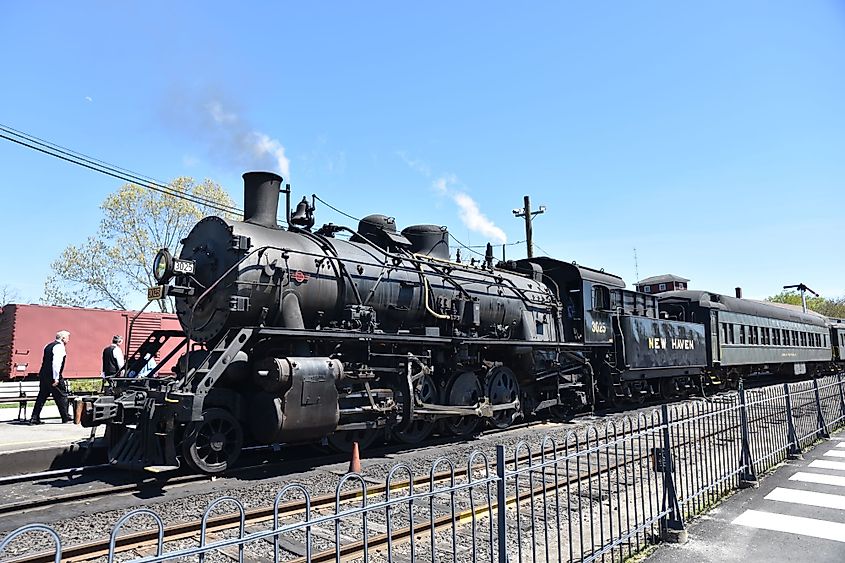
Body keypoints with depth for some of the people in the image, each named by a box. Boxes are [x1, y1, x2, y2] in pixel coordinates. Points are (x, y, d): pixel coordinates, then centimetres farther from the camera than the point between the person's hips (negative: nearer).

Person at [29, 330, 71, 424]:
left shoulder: (49, 346, 16)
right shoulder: (59, 346, -12)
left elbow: (45, 361, 21)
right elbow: (56, 363, -21)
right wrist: (56, 378, -21)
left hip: (43, 375, 8)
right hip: (52, 376, -8)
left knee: (42, 396, 12)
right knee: (61, 395, 2)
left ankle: (35, 418, 12)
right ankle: (66, 418, 9)